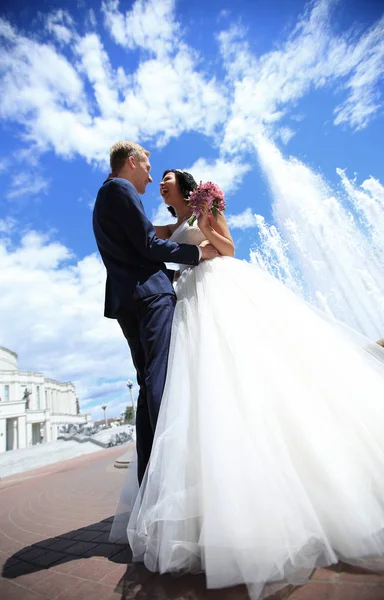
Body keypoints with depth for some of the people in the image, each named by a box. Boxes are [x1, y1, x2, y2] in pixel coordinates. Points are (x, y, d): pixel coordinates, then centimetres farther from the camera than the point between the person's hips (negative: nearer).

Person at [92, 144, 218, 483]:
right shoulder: (121, 188, 2)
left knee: (149, 385, 7)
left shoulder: (104, 196, 31)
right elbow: (148, 245, -10)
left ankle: (149, 474, 11)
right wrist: (198, 252, 1)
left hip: (126, 300, 9)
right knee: (162, 379, -15)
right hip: (149, 294, -9)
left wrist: (179, 270, 28)